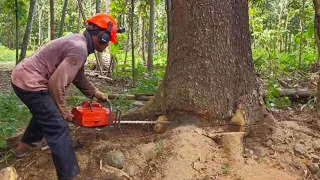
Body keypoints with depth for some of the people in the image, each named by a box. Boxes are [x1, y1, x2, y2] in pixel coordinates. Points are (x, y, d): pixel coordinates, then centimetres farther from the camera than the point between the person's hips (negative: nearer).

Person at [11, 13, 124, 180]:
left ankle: (24, 146, 57)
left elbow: (78, 76, 20)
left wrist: (96, 93, 19)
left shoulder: (79, 41, 10)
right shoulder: (79, 49, -22)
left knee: (44, 113, 35)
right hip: (29, 82, -11)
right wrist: (63, 112, -11)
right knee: (58, 128, -11)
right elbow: (57, 83, -24)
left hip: (23, 76, 11)